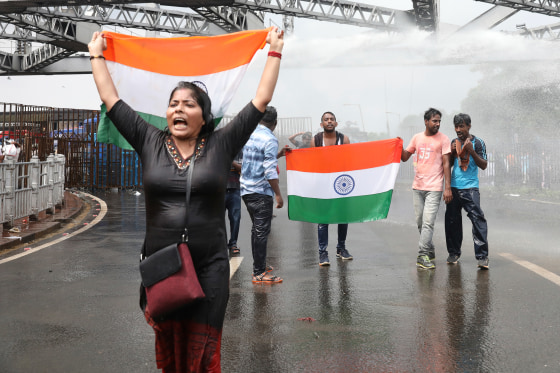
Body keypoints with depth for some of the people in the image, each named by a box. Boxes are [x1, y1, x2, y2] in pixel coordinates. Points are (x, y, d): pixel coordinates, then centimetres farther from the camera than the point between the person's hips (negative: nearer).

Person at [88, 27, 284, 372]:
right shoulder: (150, 143, 5)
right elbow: (111, 100, 11)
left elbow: (261, 100, 2)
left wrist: (275, 51, 6)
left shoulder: (220, 146, 0)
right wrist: (97, 55, 18)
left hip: (209, 269, -2)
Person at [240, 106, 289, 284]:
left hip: (246, 189, 8)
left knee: (257, 229, 18)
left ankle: (259, 265, 29)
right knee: (261, 231, -5)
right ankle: (259, 273, -2)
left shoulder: (249, 135, 11)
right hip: (261, 191, -8)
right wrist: (278, 194, -15)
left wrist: (278, 155, 24)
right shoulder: (270, 139, -14)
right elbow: (270, 171, -19)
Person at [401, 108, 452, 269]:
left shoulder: (443, 139, -2)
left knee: (428, 222, -12)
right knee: (420, 222, 11)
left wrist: (448, 187, -10)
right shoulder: (417, 137, 11)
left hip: (434, 188, -5)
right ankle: (430, 252, 25)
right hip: (417, 186, 5)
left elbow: (446, 164, -4)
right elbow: (405, 157, 17)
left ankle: (422, 255, -10)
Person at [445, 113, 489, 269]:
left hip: (470, 187, -5)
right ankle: (454, 252, 21)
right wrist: (452, 153, 0)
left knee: (478, 218, -12)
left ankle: (482, 256, -10)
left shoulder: (477, 142, 0)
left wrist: (472, 151, -16)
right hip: (453, 186, 5)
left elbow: (484, 165, -4)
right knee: (452, 220, 7)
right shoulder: (454, 142, 14)